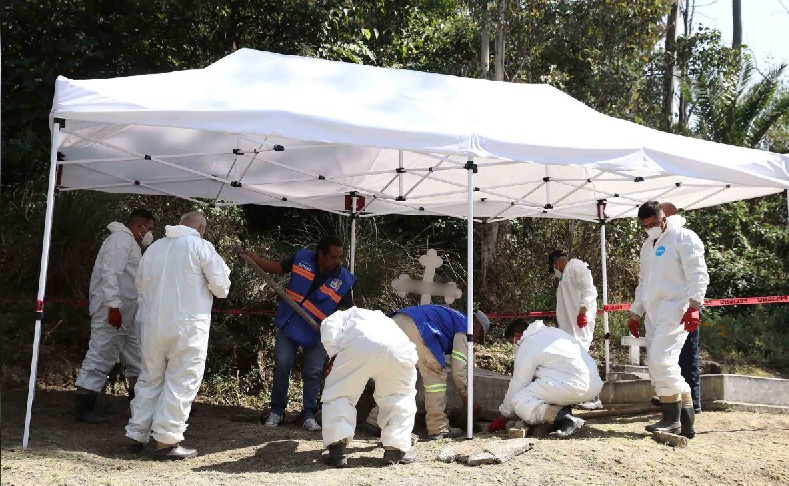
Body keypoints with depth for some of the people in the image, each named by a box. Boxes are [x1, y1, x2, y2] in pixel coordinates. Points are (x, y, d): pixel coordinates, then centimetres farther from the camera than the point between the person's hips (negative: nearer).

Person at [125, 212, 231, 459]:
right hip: (187, 325, -5)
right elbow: (221, 285, -6)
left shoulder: (154, 247, 11)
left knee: (149, 379, 16)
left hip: (153, 324, 6)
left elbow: (141, 286, 18)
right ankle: (167, 440, 0)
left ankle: (137, 435, 21)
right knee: (181, 382, 1)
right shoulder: (200, 246, -5)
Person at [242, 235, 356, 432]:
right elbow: (277, 268, 2)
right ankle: (276, 410, 16)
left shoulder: (344, 280, -17)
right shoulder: (302, 258, -13)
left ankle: (309, 415, 12)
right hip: (289, 325, 1)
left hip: (317, 333, -1)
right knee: (282, 366, 2)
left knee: (313, 372, 0)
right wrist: (252, 257, -7)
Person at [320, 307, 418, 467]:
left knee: (337, 394, 15)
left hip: (360, 344, -4)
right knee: (400, 396, 27)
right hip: (399, 347, 4)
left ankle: (337, 448, 5)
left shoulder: (342, 315, 39)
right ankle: (396, 448, 19)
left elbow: (329, 331, 10)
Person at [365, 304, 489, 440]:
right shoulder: (464, 327, 12)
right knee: (436, 375, 5)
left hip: (395, 322, 9)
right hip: (415, 328, -9)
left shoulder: (451, 317, 37)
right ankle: (438, 428, 8)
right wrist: (466, 396, 21)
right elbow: (459, 368, 8)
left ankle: (375, 419, 22)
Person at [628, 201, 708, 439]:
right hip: (654, 314, 8)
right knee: (660, 366, 5)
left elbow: (698, 274, -11)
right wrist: (635, 314, 23)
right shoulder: (647, 245, 22)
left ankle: (672, 420, -7)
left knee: (661, 359, -18)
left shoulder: (683, 237, -3)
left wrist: (693, 306, -21)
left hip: (674, 311, -8)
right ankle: (686, 423, 12)